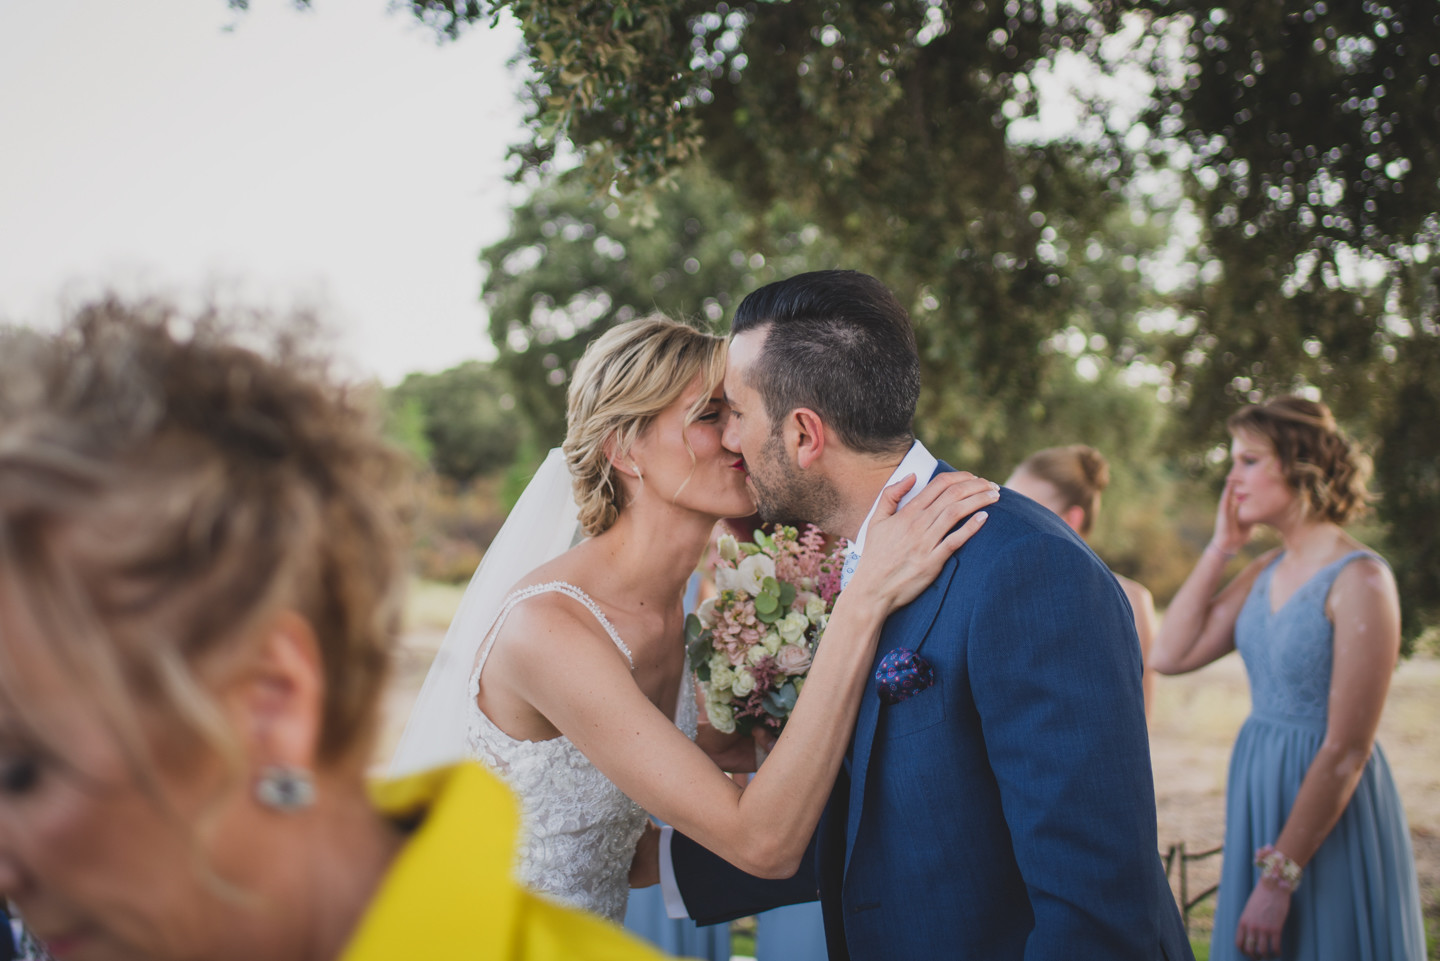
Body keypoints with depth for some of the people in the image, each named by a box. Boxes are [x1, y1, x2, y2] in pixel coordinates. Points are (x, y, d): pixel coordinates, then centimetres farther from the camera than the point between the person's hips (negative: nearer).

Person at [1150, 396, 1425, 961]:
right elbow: (1170, 656, 0)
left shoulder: (1358, 580, -17)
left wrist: (1279, 877, -19)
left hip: (1328, 821, -7)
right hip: (1258, 796, 7)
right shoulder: (1265, 573, 6)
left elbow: (1346, 751, -19)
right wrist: (1220, 549, -1)